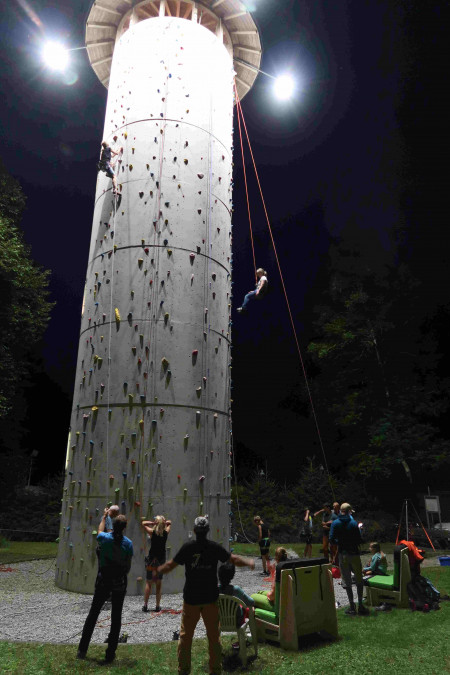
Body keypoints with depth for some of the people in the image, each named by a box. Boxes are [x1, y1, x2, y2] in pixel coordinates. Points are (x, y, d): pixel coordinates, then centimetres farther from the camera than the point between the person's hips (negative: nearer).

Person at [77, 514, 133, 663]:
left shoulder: (105, 538, -9)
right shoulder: (128, 543, -10)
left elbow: (100, 531, 16)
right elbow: (128, 566, -3)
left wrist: (104, 517, 30)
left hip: (103, 579, 1)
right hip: (120, 582, -1)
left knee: (93, 613, 15)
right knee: (116, 617, 10)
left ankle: (82, 650, 19)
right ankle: (110, 654, 14)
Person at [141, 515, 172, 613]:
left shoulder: (152, 532, -9)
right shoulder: (166, 532, -3)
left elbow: (143, 523, 3)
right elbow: (169, 523, 16)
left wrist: (153, 523, -8)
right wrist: (164, 522, -3)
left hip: (152, 559, -2)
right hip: (161, 559, 2)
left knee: (148, 583, 8)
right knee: (158, 584, 11)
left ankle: (145, 605, 6)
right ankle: (158, 606, 12)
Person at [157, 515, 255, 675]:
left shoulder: (187, 547, -9)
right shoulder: (215, 547, -8)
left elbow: (170, 565, -3)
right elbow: (234, 559, -4)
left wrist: (157, 571, 13)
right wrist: (249, 562, 12)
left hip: (190, 598, -1)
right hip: (210, 598, 1)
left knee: (185, 635, 13)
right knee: (214, 635, 13)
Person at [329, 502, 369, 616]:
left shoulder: (335, 523, -5)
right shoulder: (353, 523, -11)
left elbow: (332, 539, -6)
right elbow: (360, 540, -12)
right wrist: (353, 541, 9)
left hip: (342, 555, 1)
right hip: (354, 553, -1)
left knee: (347, 581, 8)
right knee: (359, 580, 13)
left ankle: (352, 607, 10)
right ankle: (360, 605, 13)